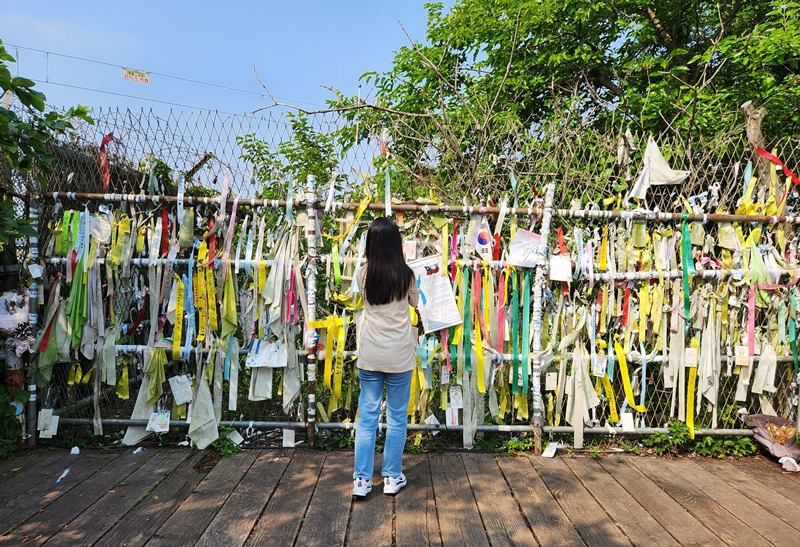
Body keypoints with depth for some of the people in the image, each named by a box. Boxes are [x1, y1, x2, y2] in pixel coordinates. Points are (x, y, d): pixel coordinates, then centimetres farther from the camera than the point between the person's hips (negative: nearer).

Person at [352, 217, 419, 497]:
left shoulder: (362, 274, -4)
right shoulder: (406, 274, -8)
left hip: (370, 355, 1)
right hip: (399, 355, -1)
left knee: (367, 415, 9)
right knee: (397, 416, 12)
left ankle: (361, 479, 14)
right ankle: (392, 477, 21)